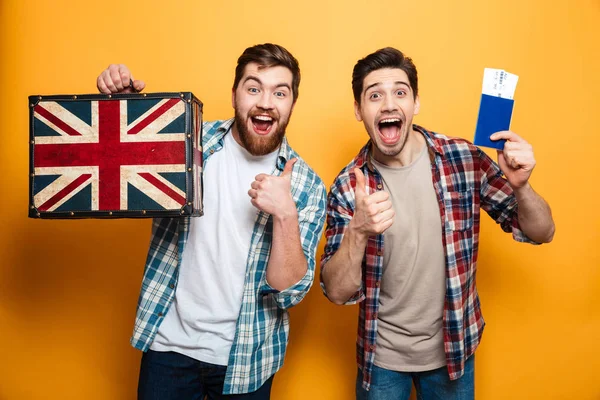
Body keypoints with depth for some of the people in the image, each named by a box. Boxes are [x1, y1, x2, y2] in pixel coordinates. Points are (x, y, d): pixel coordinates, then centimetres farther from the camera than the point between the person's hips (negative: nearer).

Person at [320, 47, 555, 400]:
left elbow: (541, 233, -5)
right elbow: (337, 292, -16)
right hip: (382, 357, -1)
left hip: (453, 350, 1)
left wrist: (520, 185, -26)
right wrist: (358, 232, -34)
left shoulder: (465, 159, -13)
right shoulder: (348, 185, -14)